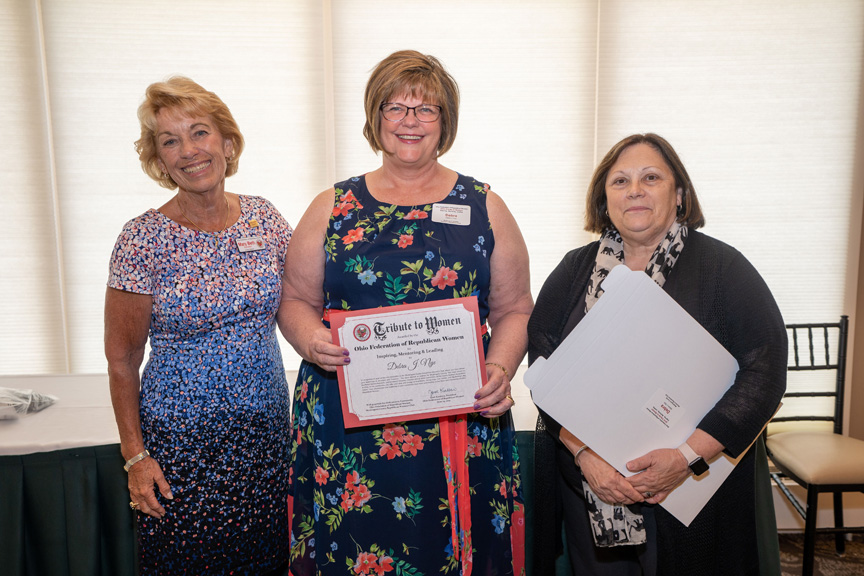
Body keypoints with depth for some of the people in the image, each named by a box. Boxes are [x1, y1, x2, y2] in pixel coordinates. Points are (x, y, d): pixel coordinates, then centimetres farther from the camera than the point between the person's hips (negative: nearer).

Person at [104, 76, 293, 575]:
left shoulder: (265, 218, -1)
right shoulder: (143, 239, -11)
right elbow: (122, 358, -5)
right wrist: (135, 455, -7)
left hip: (267, 428, 3)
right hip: (181, 441, -3)